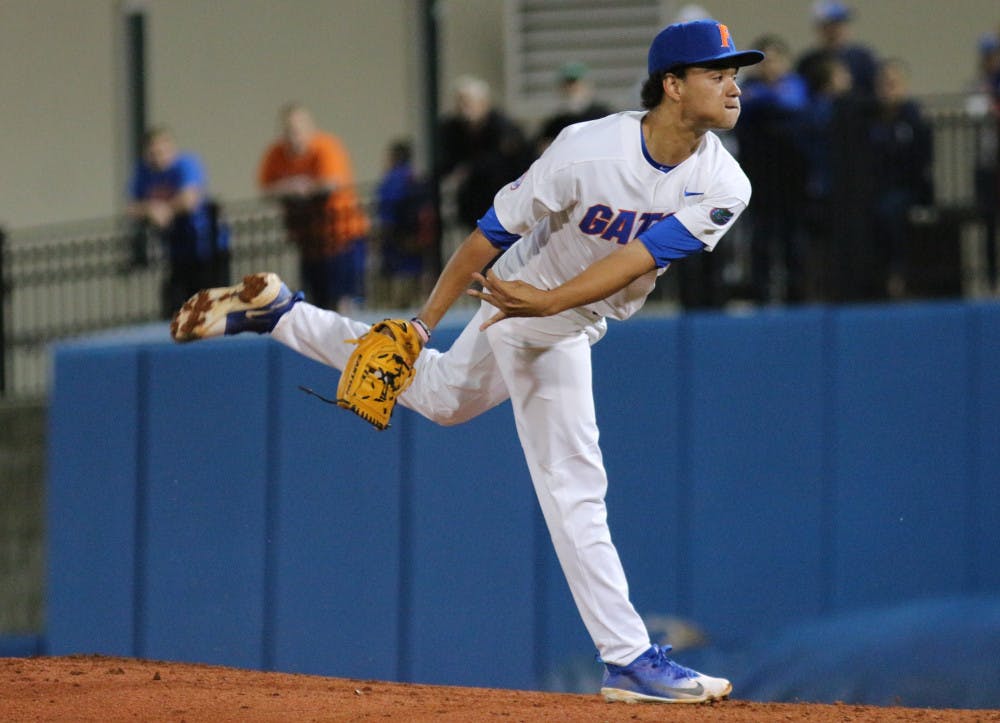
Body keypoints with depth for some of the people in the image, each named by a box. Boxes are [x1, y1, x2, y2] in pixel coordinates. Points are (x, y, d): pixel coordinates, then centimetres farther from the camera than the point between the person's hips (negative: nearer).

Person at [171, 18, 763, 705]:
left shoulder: (722, 189, -18)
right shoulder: (588, 149, -29)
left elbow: (638, 258, -28)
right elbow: (496, 229, -21)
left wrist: (550, 301, -41)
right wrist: (424, 322, -19)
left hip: (575, 320, 6)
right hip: (523, 299, -6)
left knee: (440, 395, 26)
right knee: (574, 486, -7)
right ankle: (627, 658, -8)